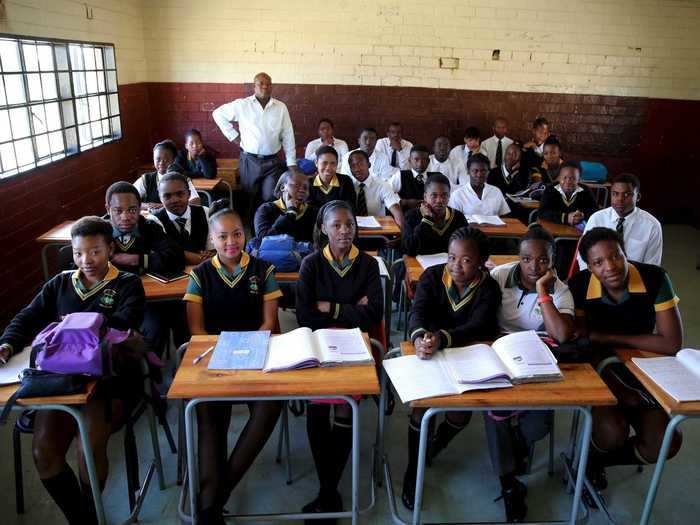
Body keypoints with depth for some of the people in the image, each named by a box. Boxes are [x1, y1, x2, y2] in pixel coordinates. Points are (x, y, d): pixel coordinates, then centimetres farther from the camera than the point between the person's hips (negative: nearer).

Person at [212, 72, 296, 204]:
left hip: (272, 161, 0)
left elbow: (288, 137, 4)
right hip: (249, 160, 0)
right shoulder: (242, 104, -1)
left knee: (271, 199, -2)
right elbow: (218, 114, 9)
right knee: (250, 199, 10)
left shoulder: (281, 107, 3)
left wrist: (292, 163, 1)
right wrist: (233, 135, 2)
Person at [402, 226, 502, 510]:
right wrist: (419, 337, -48)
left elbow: (477, 327, -27)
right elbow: (418, 312, -22)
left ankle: (434, 447, 24)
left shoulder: (489, 288, -11)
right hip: (428, 354, 0)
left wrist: (441, 339, -48)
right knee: (420, 403, -21)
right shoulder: (432, 276, -8)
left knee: (462, 411, -14)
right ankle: (413, 469, 4)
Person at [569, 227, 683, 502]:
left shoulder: (655, 278, -18)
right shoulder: (579, 286, -17)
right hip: (601, 369, -1)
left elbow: (671, 343, -19)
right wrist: (615, 387, -23)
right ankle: (591, 456, 12)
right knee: (613, 434, -27)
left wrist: (604, 337, -20)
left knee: (665, 443, -18)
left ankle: (597, 459, 12)